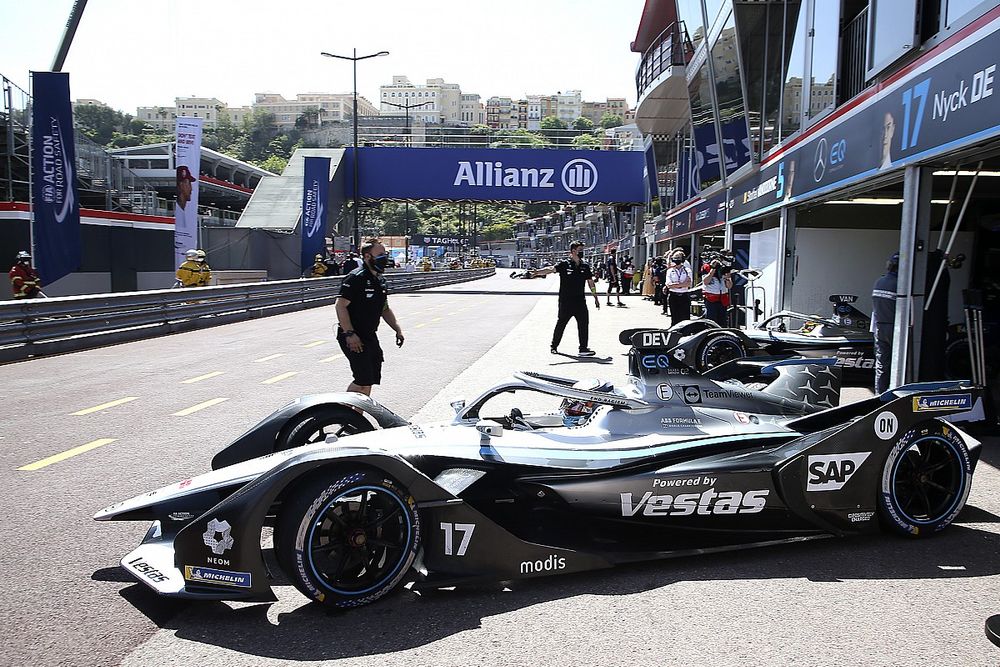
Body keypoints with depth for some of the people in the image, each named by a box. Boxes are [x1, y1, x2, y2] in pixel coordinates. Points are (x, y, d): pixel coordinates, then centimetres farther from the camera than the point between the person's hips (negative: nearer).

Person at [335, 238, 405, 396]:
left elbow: (385, 309, 24)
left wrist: (398, 329, 12)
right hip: (353, 337, -9)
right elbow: (341, 306, -19)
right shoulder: (356, 278, -14)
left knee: (372, 378, 10)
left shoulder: (380, 281, 14)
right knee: (364, 380, -13)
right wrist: (350, 334, -25)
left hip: (370, 336, 9)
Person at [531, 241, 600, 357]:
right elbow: (551, 269, -18)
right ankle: (554, 346, 23)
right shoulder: (564, 264, -4)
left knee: (584, 323, -2)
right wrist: (538, 271, -36)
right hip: (565, 301, -4)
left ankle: (583, 348, 4)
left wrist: (595, 297, 16)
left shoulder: (585, 266, 10)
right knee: (561, 323, 6)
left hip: (580, 301, 4)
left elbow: (591, 283, 17)